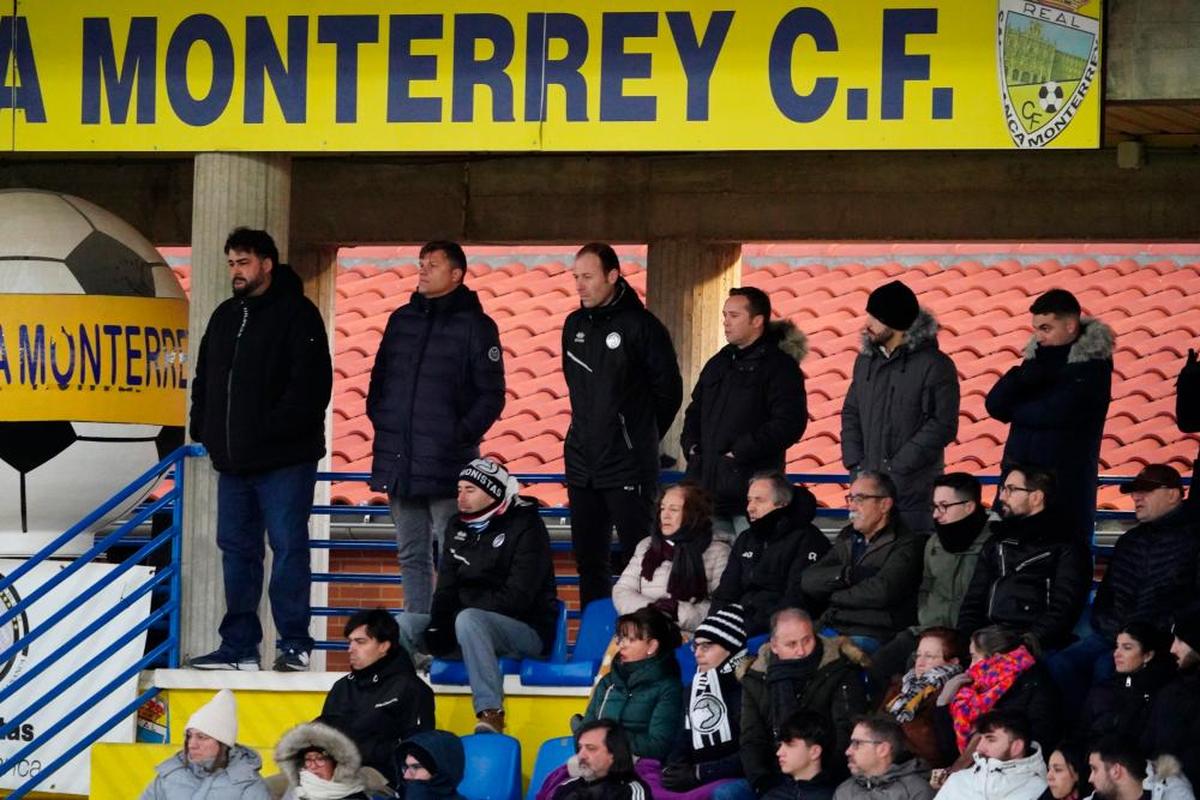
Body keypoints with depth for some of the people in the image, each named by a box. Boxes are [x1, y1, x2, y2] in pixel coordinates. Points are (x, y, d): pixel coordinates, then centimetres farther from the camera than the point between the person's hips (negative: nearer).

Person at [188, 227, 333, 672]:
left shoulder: (296, 314, -5)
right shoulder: (225, 317, 18)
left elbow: (310, 382, -14)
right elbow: (205, 379, 24)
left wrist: (279, 428, -20)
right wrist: (203, 428, 11)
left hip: (284, 460, -8)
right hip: (233, 460, 8)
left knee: (288, 548, -7)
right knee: (237, 549, 8)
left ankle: (294, 644, -4)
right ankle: (239, 646, 12)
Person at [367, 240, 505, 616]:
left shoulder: (475, 326, -2)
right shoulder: (402, 320, 14)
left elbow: (492, 395, -4)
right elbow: (379, 378, 21)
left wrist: (462, 435, -12)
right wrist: (378, 419, 7)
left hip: (446, 463, -6)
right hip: (399, 462, 6)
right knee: (412, 556, 10)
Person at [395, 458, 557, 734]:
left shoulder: (525, 527, -10)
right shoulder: (459, 527, 13)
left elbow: (516, 597, -18)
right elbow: (446, 588, 12)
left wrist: (454, 616, -19)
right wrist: (438, 625, -10)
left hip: (528, 631, -7)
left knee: (468, 620, -36)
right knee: (405, 623, -8)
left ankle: (491, 713, -41)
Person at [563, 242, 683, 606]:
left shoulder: (641, 325, -9)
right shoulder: (575, 325, 10)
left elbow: (669, 391, -3)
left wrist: (641, 436, 5)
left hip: (628, 466, -7)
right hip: (581, 464, 7)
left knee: (636, 559, -5)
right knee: (589, 561, 9)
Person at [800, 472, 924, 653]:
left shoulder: (905, 545, -3)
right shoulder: (847, 537, 20)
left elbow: (881, 592, -19)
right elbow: (808, 581, 10)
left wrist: (834, 596, -2)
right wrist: (847, 574, -8)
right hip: (831, 629, 7)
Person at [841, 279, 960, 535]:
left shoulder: (934, 365, -8)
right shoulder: (866, 360, 12)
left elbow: (943, 425, -12)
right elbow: (851, 413, 18)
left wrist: (897, 467, -15)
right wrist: (855, 464, 3)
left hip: (914, 488, -6)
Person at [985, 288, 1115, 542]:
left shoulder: (1093, 361, -8)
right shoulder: (1038, 354, 10)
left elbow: (1056, 412, -18)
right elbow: (994, 404, 2)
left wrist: (1015, 410, 0)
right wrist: (1025, 375, -14)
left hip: (1065, 485, -6)